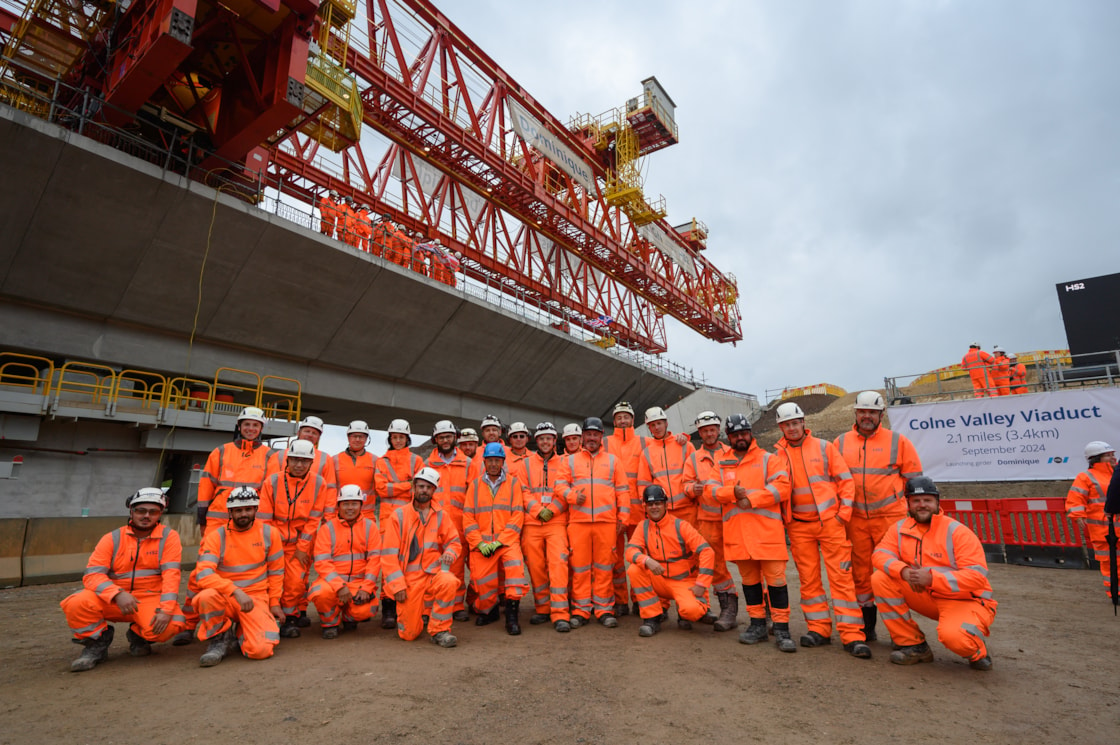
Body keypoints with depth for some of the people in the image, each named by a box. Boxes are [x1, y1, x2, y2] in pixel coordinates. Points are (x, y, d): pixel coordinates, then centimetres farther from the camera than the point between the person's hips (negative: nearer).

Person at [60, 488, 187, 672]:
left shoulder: (169, 537, -3)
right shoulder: (112, 539, 1)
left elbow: (171, 574, -12)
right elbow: (92, 574, -9)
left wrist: (166, 609, -24)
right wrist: (117, 594, -27)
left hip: (150, 598, -1)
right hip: (113, 599, 2)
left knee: (169, 625, -30)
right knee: (76, 603, -26)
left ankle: (139, 636, 9)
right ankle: (97, 642, 3)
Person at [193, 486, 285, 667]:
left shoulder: (270, 533, 1)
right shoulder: (216, 536, -4)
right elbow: (204, 575, -17)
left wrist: (274, 603, 8)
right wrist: (235, 591, -28)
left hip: (257, 599, 1)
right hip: (225, 598, 0)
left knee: (261, 650, -22)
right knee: (206, 596, -37)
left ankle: (243, 631, 16)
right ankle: (220, 638, -6)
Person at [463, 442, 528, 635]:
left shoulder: (513, 482, 5)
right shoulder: (475, 485, 10)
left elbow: (517, 516, -2)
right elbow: (468, 518, 6)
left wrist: (500, 541, -11)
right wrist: (480, 543, -8)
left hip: (507, 541, -2)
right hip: (481, 544, 2)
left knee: (515, 564, -28)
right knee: (482, 580, -9)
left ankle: (511, 616, -17)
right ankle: (488, 610, 24)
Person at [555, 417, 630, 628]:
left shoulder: (613, 460, 15)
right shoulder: (570, 460, 15)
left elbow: (622, 490, 11)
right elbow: (560, 485, 9)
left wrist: (623, 517, 4)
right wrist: (572, 495, -10)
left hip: (607, 522, 0)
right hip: (578, 521, 0)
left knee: (604, 566, 2)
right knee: (580, 566, 2)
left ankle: (604, 610, 13)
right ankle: (581, 610, 12)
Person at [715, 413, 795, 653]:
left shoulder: (768, 459, 4)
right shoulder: (722, 464, 14)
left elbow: (782, 485, -9)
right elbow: (712, 490, 3)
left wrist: (751, 499, -16)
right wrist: (731, 492, -18)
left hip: (767, 530, -3)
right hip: (736, 532, 4)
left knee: (776, 578, -2)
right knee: (749, 579, 13)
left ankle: (781, 629, 8)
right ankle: (758, 625, 25)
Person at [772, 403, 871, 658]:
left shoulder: (823, 447, 1)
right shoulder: (777, 455, 4)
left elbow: (844, 479, 2)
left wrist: (844, 511, -4)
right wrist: (782, 518, 3)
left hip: (830, 520, -2)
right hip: (799, 526, 2)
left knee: (841, 576, -3)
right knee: (808, 579, 7)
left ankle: (852, 635, 2)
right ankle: (818, 629, 18)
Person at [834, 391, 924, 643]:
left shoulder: (898, 441, 1)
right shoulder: (841, 442, 7)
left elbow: (913, 479, 5)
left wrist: (899, 502, 1)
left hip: (890, 517, -2)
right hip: (855, 519, 3)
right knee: (860, 573, 10)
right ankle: (866, 627, 23)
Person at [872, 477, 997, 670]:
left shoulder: (958, 532, -16)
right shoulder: (901, 528, 0)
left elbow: (977, 576, -22)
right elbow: (881, 554, -7)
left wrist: (932, 578, -33)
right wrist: (904, 571, -28)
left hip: (966, 600, -5)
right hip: (927, 597, 5)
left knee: (952, 634, -36)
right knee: (880, 579, -14)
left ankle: (978, 652, 6)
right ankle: (913, 645, -2)